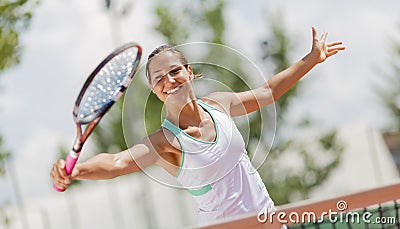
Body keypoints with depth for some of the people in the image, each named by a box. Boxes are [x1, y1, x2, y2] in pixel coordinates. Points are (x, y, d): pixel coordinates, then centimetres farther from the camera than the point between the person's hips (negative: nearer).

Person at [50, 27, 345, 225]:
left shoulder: (217, 105, -5)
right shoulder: (165, 141, -21)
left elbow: (267, 91, 13)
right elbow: (117, 162, -38)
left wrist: (311, 59, 17)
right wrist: (76, 169, -58)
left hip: (266, 215, 5)